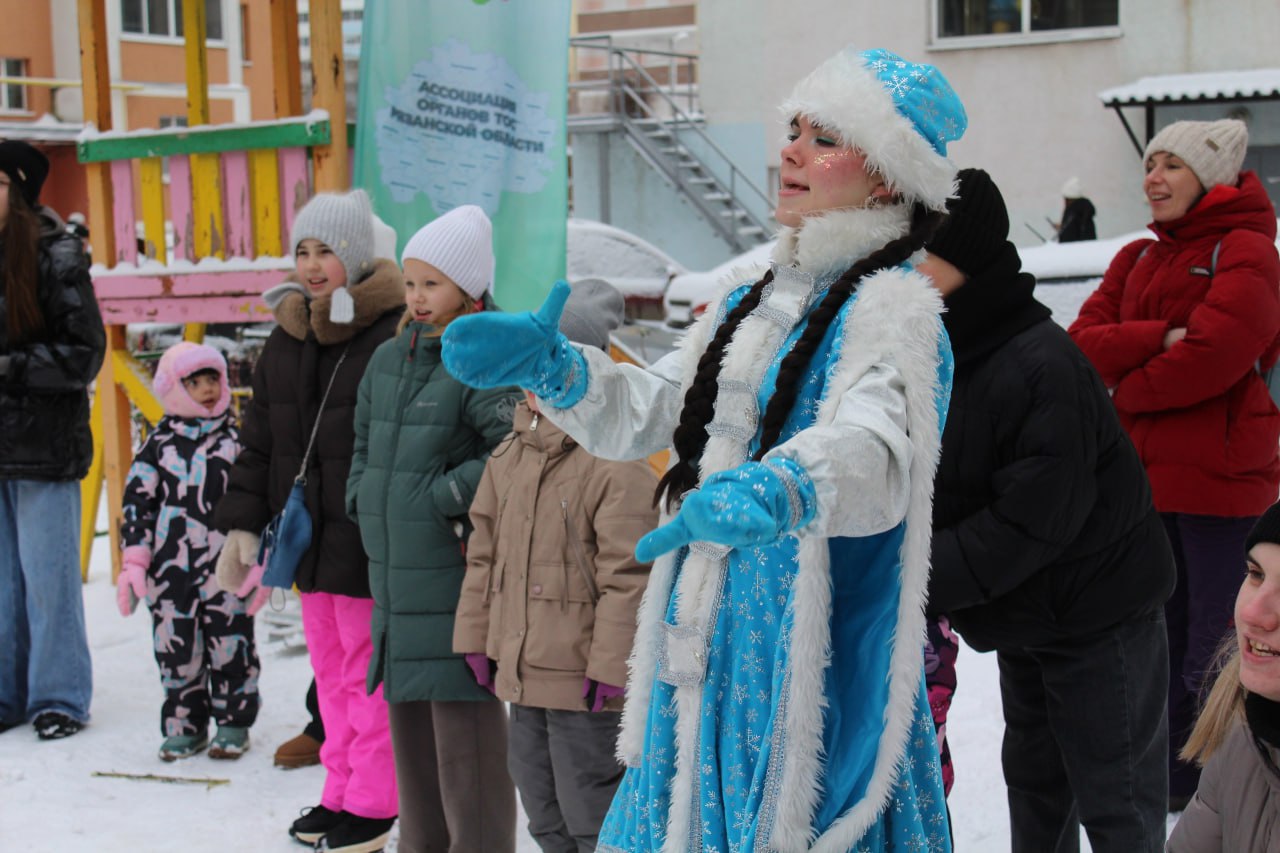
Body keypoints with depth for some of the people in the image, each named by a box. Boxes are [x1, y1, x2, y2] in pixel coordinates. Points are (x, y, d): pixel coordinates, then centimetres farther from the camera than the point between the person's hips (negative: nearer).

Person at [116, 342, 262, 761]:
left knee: (230, 645, 2)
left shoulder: (236, 440, 4)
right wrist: (134, 560, 0)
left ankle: (233, 723, 17)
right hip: (170, 567, 1)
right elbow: (138, 501, 7)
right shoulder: (159, 444, 6)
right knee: (176, 647, 6)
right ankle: (184, 724, 20)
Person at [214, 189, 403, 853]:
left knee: (369, 671, 1)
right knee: (330, 668, 16)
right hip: (312, 542, 7)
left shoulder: (394, 336, -14)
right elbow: (260, 442, 16)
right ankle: (341, 792, 28)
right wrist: (242, 524, 11)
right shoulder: (286, 340, 10)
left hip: (369, 545, -7)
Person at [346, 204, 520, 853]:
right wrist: (365, 501, 11)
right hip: (393, 574, 8)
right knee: (409, 725, 16)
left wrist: (443, 496, -17)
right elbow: (364, 446, 25)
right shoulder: (388, 360, 14)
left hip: (459, 576, -8)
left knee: (464, 729, -4)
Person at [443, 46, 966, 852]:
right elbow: (641, 413, 16)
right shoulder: (753, 304, 16)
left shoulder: (891, 309, -11)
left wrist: (773, 492, -49)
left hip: (806, 663, -7)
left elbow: (872, 451, -29)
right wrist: (547, 364, -2)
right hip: (703, 655, 7)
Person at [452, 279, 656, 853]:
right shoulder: (509, 456, 9)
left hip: (583, 680, -8)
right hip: (522, 673, 8)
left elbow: (628, 576, -19)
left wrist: (610, 665, -19)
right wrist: (477, 638, 14)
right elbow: (484, 553, 15)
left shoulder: (618, 466, -18)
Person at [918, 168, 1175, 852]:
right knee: (1035, 778, 23)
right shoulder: (938, 353, 0)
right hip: (1021, 617, 9)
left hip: (1099, 616, -9)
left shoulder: (1041, 365, -28)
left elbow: (1031, 522, -30)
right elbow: (939, 498, 5)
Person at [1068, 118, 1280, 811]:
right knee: (1164, 648, 18)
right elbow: (1084, 341, 1)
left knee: (1216, 659, 0)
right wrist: (1160, 339, -17)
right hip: (1148, 483, 7)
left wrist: (1129, 389, -9)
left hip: (1220, 485, -7)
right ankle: (1175, 787, 31)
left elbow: (1215, 353, -23)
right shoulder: (1137, 259, 14)